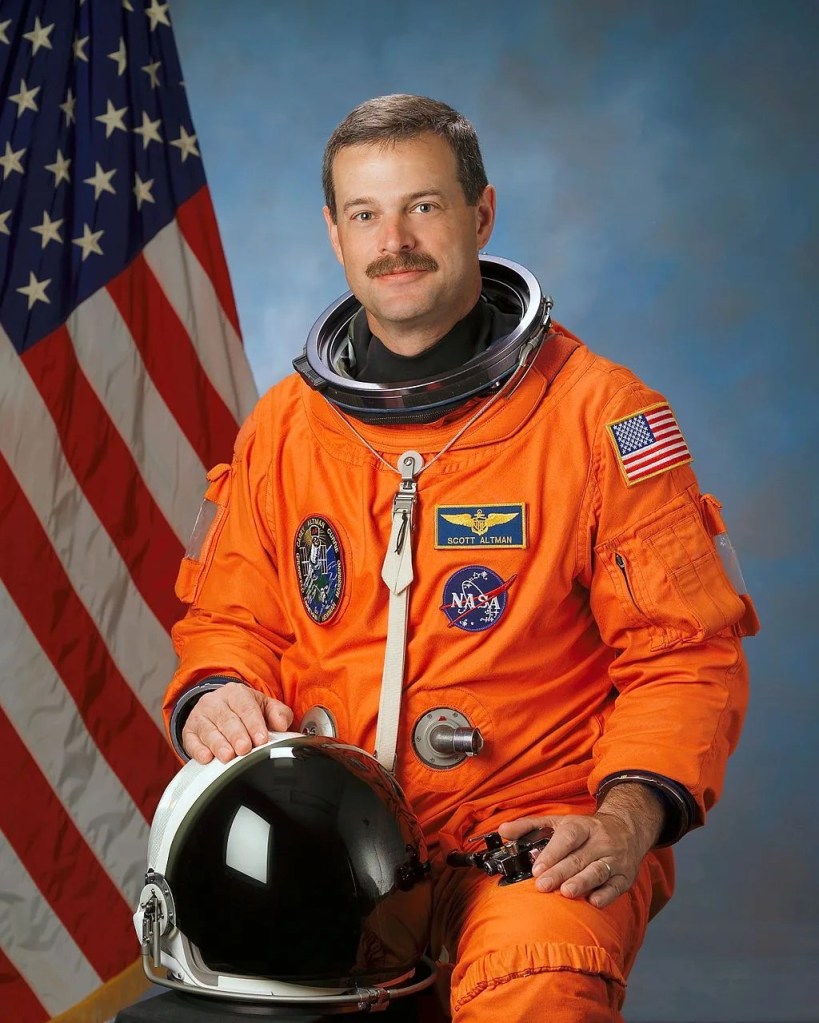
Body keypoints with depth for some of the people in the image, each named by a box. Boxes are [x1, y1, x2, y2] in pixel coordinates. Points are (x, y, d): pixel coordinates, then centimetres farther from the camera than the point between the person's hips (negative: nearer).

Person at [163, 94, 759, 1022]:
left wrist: (627, 818, -16)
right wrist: (216, 693, -4)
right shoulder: (283, 425, 12)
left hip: (539, 828, -4)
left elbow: (687, 648, -1)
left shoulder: (599, 413, -1)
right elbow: (230, 616, 20)